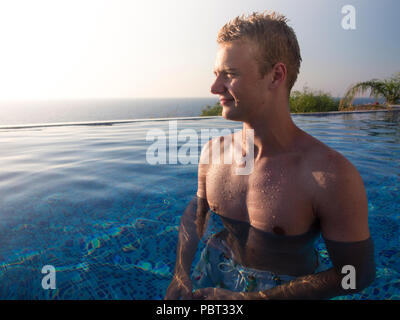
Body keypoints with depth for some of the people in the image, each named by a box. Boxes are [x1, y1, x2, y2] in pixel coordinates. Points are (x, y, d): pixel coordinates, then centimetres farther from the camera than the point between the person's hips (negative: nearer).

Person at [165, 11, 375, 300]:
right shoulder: (213, 152, -14)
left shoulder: (331, 176, -28)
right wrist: (181, 273, -8)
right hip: (216, 273, 3)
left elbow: (356, 273, -17)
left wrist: (251, 297, -18)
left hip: (286, 289, -2)